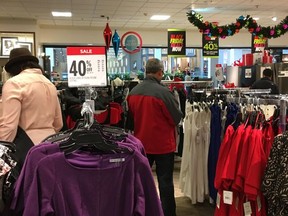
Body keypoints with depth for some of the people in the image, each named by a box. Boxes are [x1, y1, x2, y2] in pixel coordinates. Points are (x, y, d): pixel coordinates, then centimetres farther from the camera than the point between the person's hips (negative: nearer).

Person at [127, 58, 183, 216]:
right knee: (165, 182, 7)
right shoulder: (163, 92, -20)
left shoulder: (133, 92, -2)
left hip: (141, 142, 5)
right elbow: (177, 118, -11)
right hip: (162, 144, -5)